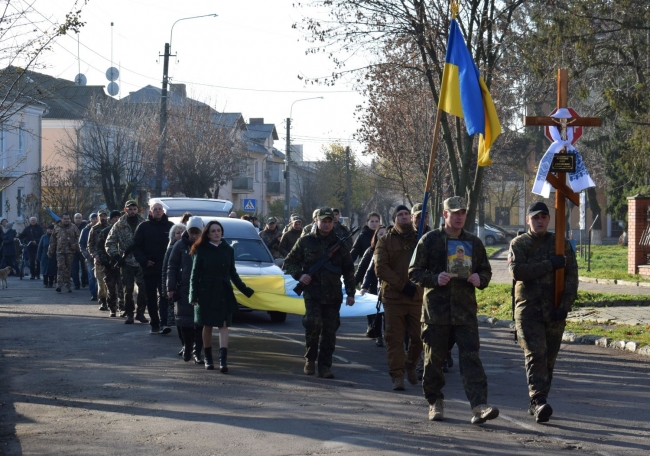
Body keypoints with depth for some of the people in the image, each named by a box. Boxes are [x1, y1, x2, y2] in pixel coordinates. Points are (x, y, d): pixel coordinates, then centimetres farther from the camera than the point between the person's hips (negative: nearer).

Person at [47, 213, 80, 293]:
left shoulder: (73, 227, 8)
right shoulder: (57, 229, 10)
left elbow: (78, 237, 7)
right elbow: (52, 241, 15)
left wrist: (75, 244, -10)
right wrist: (50, 252, 14)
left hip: (70, 251, 0)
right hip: (60, 251, 0)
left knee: (68, 268, 6)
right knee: (60, 267, -12)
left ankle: (67, 284, 15)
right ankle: (59, 285, -17)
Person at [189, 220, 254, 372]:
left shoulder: (228, 250, 6)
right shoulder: (201, 250, -2)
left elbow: (233, 273, 14)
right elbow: (195, 274, -2)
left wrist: (244, 289, 11)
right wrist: (193, 295, -8)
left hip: (224, 293, 2)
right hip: (206, 293, -2)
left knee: (224, 325, -7)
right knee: (207, 325, 5)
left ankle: (223, 360, -14)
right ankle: (208, 358, 15)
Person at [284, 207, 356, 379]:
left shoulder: (339, 244, 11)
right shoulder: (306, 241, 6)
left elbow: (348, 270, 14)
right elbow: (289, 262, 10)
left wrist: (350, 293, 6)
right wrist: (299, 275, -9)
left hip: (333, 295, 2)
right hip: (312, 292, -2)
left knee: (329, 332, 1)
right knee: (312, 324, -17)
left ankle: (325, 366, 10)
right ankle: (310, 358, 4)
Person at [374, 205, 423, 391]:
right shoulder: (385, 240, 5)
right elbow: (380, 268, -6)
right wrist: (402, 285, -15)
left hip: (417, 297, 2)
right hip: (393, 297, -2)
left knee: (418, 337, 5)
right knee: (394, 337, -2)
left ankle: (410, 367, 29)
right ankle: (397, 375, 3)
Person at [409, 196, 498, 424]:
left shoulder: (474, 242, 12)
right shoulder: (430, 240, 2)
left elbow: (486, 270, 21)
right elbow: (414, 271, 2)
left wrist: (480, 279, -3)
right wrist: (435, 278, -16)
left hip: (465, 309, 1)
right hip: (435, 309, -1)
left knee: (470, 356, -9)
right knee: (434, 358, 7)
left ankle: (479, 405, -16)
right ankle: (435, 402, 23)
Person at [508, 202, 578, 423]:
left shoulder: (562, 244, 10)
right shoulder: (519, 244, 5)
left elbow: (571, 277, 3)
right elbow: (517, 271, -13)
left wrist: (565, 305, -9)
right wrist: (550, 264, -15)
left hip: (555, 311, 3)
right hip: (528, 308, -3)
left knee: (549, 358, 7)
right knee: (535, 354, -15)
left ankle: (536, 403, 19)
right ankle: (539, 401, -22)